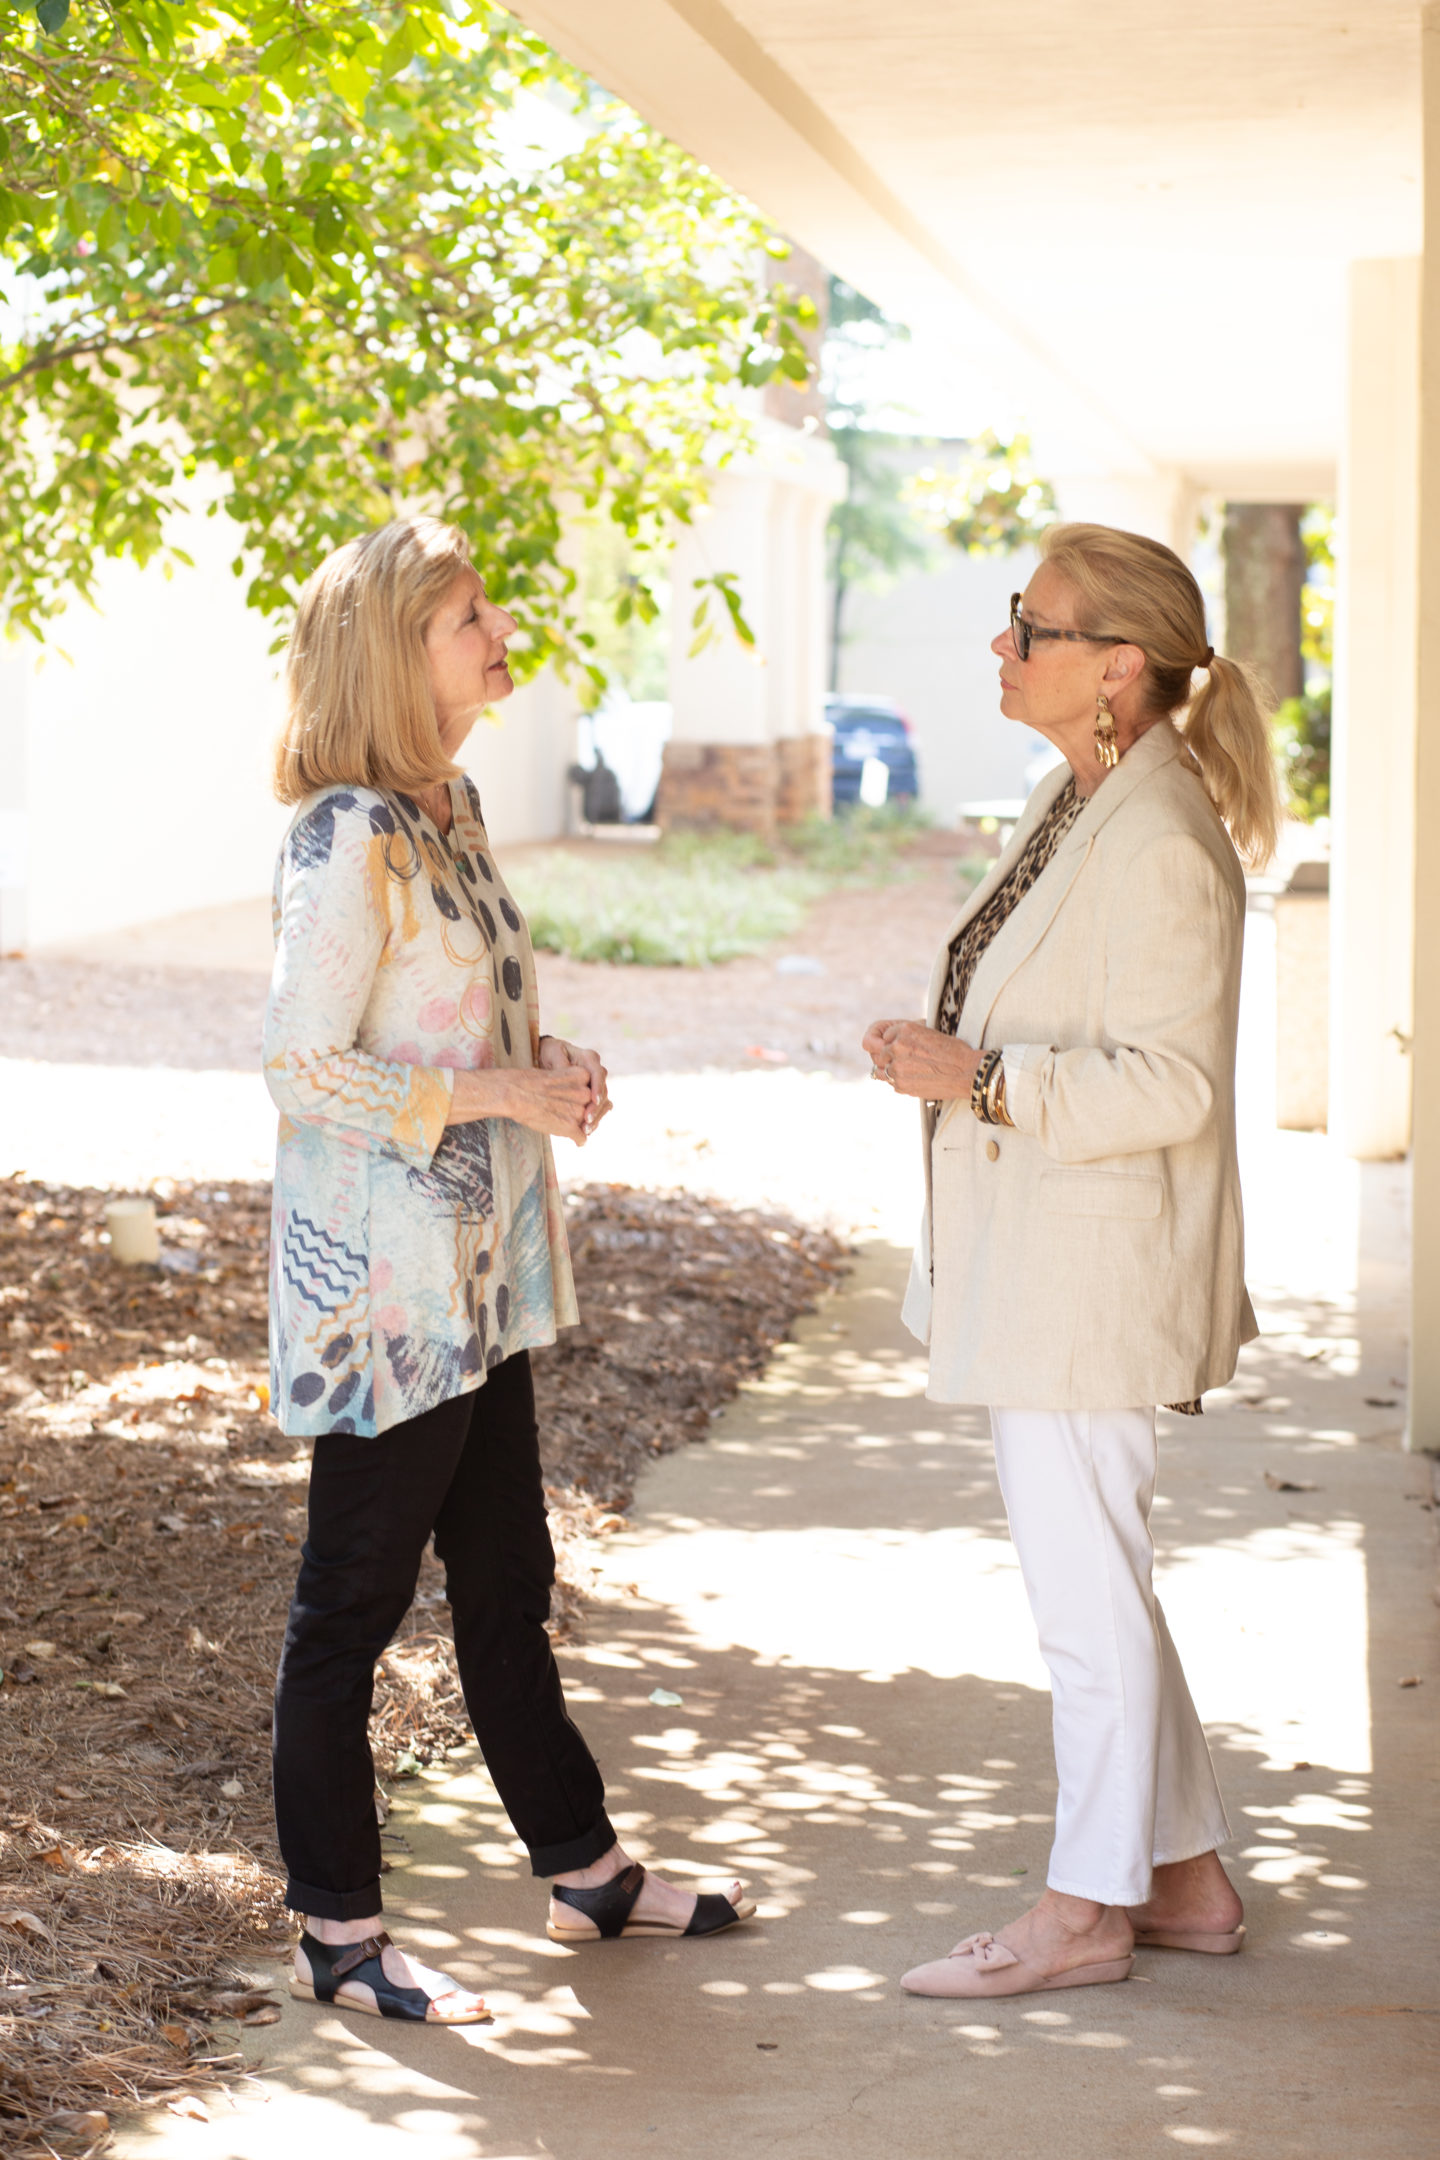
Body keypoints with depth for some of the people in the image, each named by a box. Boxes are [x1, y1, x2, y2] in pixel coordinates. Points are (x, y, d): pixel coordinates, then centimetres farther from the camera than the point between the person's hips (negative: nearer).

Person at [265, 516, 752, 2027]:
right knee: (351, 1604, 2)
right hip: (381, 1280, -9)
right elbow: (305, 1066, -21)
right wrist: (501, 1093, -17)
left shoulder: (449, 807, 11)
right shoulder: (348, 837, -18)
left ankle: (586, 1872, 29)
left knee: (507, 1579, 18)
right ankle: (335, 1933, 13)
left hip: (481, 1276, 9)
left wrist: (547, 1063, 3)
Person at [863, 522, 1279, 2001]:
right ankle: (1185, 1875, 29)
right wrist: (942, 1047, 12)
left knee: (1085, 1592, 2)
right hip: (1036, 1267, 10)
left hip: (1093, 1277, -10)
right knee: (1091, 1584, 18)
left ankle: (1088, 1906, 17)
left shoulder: (1161, 848, -21)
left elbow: (1171, 1086, -24)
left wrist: (981, 1082, -23)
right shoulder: (1075, 802, 10)